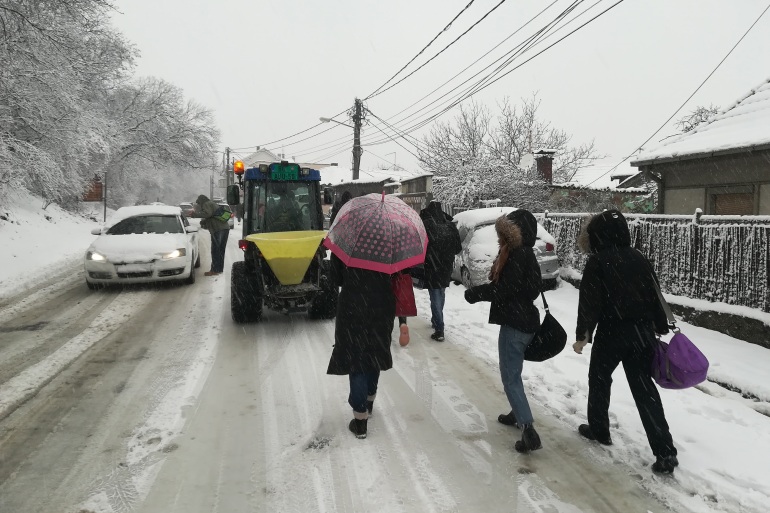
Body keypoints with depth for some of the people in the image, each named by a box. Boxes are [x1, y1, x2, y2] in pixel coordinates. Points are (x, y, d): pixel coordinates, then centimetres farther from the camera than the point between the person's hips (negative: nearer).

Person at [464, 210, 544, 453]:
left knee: (510, 377, -5)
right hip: (523, 320, 10)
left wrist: (474, 293, -9)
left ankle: (529, 431, -5)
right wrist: (480, 291, -2)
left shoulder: (518, 256, -19)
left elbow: (502, 289, -22)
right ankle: (518, 413, 39)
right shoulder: (523, 254, 12)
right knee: (512, 373, 24)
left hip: (515, 323, -10)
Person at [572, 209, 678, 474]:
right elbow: (655, 295, 11)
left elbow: (589, 302, -13)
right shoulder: (639, 258, 7)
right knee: (644, 387, 6)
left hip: (612, 332, -5)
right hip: (643, 331, 5)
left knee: (599, 379, 17)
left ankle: (599, 430, 31)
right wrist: (661, 328, 18)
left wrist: (582, 334, -7)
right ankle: (665, 452, 2)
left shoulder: (597, 262, -9)